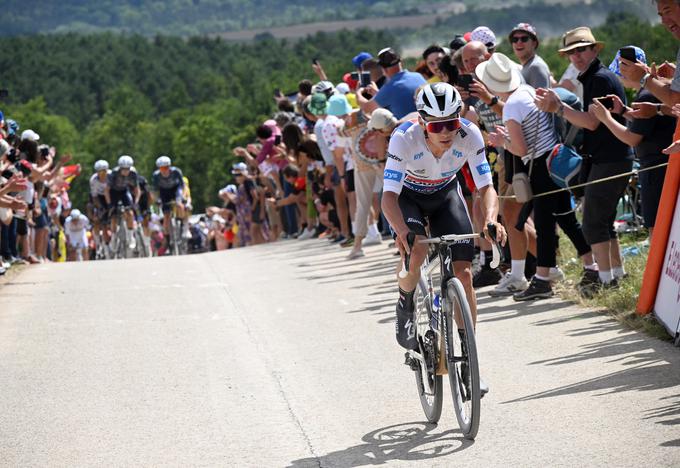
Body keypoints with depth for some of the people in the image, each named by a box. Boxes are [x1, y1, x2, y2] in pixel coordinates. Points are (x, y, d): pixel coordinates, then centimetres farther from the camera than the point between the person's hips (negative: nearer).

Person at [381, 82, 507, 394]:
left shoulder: (469, 135, -29)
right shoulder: (404, 137, -35)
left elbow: (486, 187, -25)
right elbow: (389, 196, -36)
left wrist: (491, 220, -46)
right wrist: (402, 231, -54)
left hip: (445, 195, 2)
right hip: (408, 196, -2)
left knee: (463, 272, -10)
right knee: (415, 253, -32)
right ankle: (405, 306, 1)